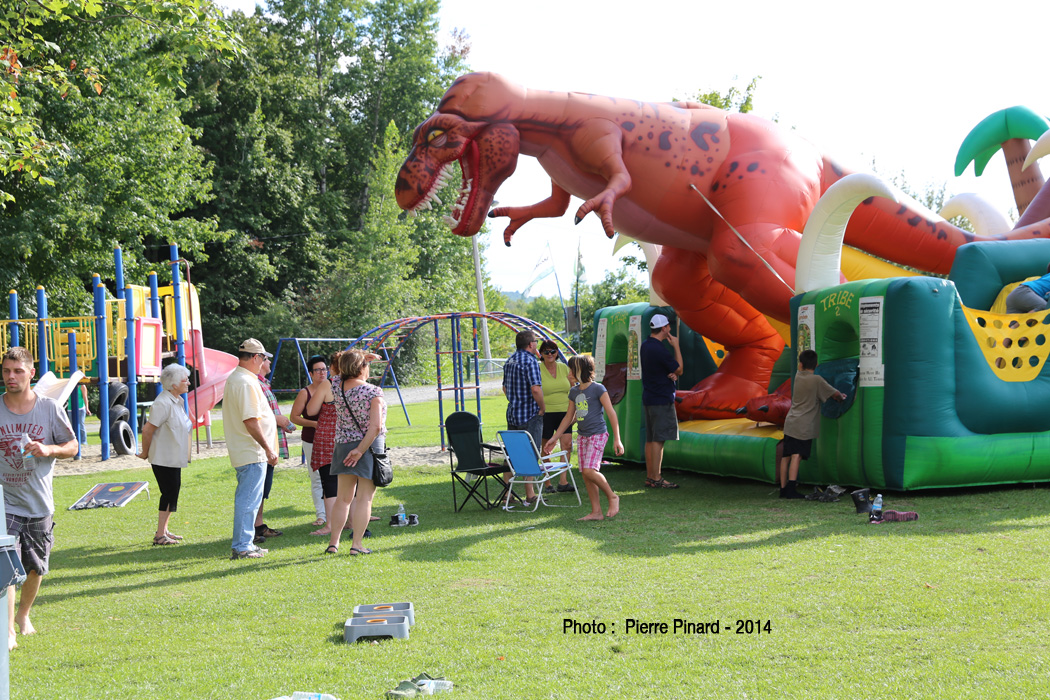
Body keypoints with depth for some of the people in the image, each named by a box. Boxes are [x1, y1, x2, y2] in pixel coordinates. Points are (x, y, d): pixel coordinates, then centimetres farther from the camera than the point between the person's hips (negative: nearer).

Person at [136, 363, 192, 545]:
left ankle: (164, 530, 24)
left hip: (174, 458, 10)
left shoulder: (177, 401, 11)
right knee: (169, 493, -8)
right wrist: (145, 453, -11)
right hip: (163, 459, -10)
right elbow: (148, 429, -22)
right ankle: (160, 535, -2)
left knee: (172, 492, 14)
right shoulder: (163, 403, -21)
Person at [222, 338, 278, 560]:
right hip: (252, 452, -11)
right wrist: (268, 449, -19)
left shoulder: (234, 379, 15)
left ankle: (245, 544, 24)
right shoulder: (246, 383, -19)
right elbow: (251, 421, -23)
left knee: (247, 499, 17)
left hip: (242, 451, 11)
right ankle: (242, 547, -1)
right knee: (248, 500, -5)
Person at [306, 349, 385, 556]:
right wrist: (361, 450, -15)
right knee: (364, 497, 3)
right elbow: (376, 427, -22)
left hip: (343, 445, 5)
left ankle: (333, 542, 17)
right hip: (370, 446, -5)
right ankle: (356, 544, 3)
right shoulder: (373, 392, -16)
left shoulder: (334, 386, -5)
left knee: (343, 497, 16)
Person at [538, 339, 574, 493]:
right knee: (546, 447, 1)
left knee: (567, 444, -9)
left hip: (564, 412, 3)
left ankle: (563, 481, -6)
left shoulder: (564, 368, 10)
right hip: (546, 413, -3)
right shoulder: (538, 370, -2)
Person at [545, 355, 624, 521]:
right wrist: (554, 438, 20)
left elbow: (611, 413, -10)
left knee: (590, 470, -20)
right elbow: (568, 417, 20)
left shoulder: (598, 389, -9)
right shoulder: (574, 392, 11)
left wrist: (617, 439, -14)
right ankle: (596, 512, 9)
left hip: (598, 434, -7)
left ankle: (612, 497, 0)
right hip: (582, 436, 7)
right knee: (586, 475, 4)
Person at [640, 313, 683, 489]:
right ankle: (656, 479, -7)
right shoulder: (659, 349, -19)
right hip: (661, 400, -10)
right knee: (658, 439, -7)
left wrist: (671, 374, 1)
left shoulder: (645, 346, 11)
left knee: (650, 439, 12)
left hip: (648, 398, 10)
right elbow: (679, 369, -9)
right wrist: (676, 346, -3)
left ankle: (650, 477, 16)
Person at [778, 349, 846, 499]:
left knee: (786, 456, 10)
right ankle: (791, 489, -21)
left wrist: (837, 395, 23)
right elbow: (835, 394, -5)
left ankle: (783, 488, 16)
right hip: (804, 426, -6)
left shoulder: (798, 376, 9)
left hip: (790, 423, 6)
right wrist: (840, 397, 19)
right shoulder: (817, 380, -9)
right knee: (796, 456, -13)